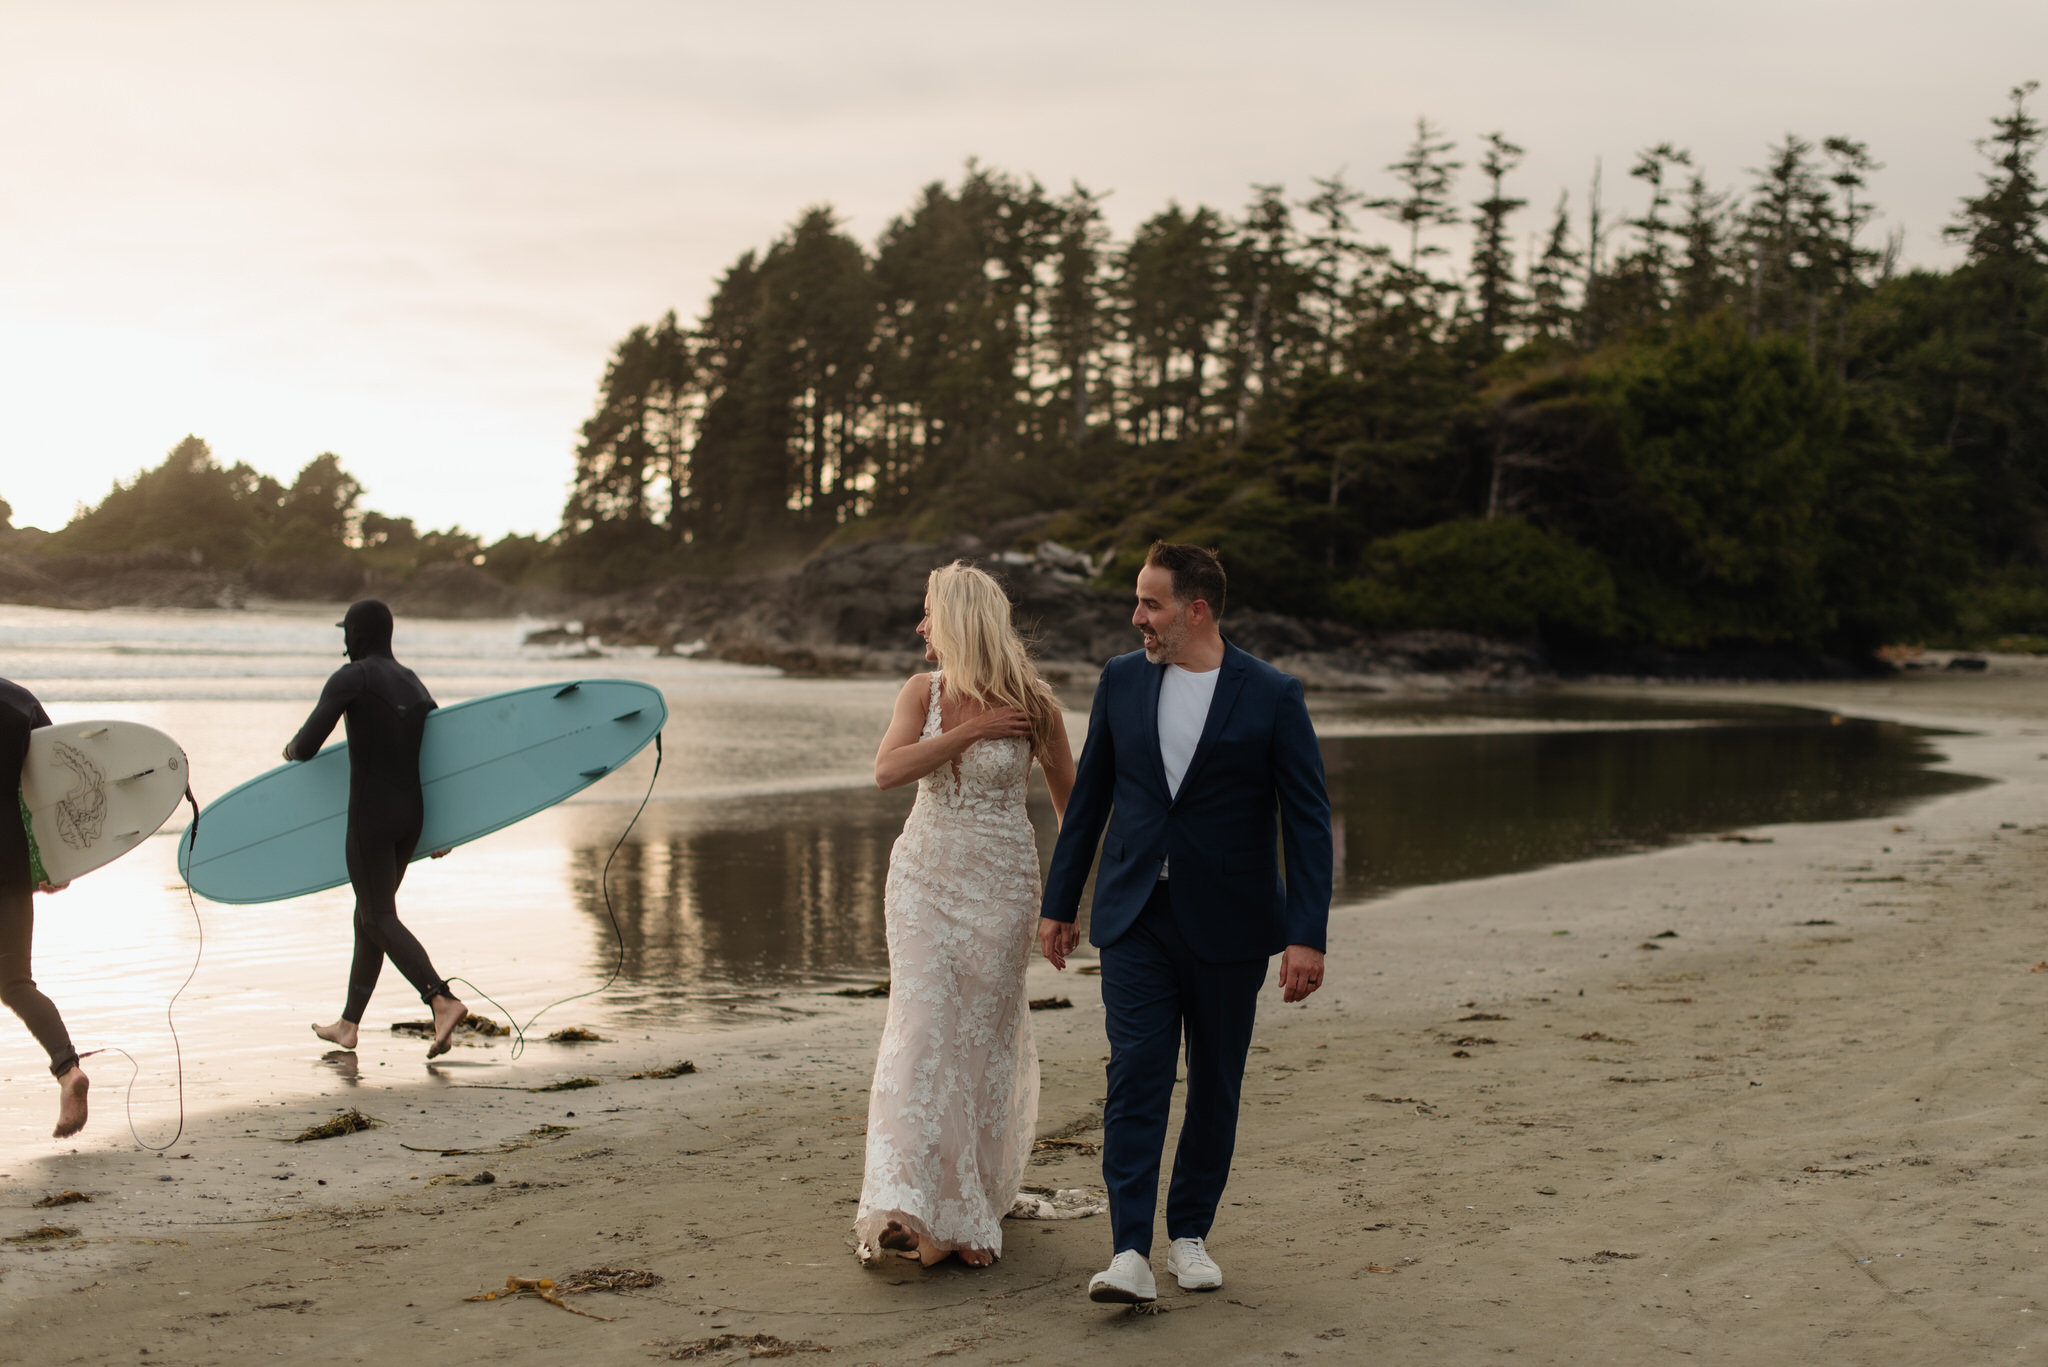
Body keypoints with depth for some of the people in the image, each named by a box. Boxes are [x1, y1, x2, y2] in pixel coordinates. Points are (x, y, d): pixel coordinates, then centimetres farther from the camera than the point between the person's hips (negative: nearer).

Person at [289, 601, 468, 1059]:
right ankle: (348, 1024, 26)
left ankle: (443, 999, -27)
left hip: (371, 815, -8)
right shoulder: (414, 685, 13)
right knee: (369, 915, 18)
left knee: (381, 921, -7)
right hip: (411, 815, 8)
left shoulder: (351, 677, -9)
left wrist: (292, 749, 12)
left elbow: (307, 746, -13)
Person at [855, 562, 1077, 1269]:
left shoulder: (1033, 706, -7)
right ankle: (908, 1206, -15)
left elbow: (1070, 800, 2)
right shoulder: (922, 693, 2)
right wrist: (969, 731, -17)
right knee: (919, 1027, -9)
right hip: (921, 879, 2)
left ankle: (974, 1197, 21)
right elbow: (887, 770, -13)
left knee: (984, 1035, 4)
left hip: (999, 886, -2)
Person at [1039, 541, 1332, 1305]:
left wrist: (1307, 935, -14)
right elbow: (1089, 798, 10)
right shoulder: (1122, 681, 2)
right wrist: (1059, 904, 11)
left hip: (1227, 925, -1)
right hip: (1136, 917, 1)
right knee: (1136, 1074, -9)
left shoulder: (1272, 697, -7)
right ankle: (1130, 1255, -12)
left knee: (1215, 1083, 9)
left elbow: (1307, 821, -7)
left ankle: (1189, 1234, 24)